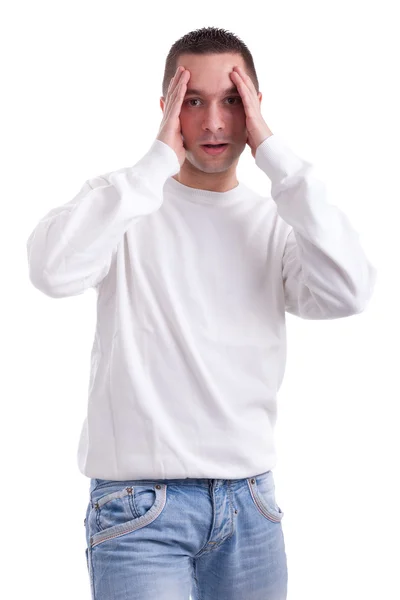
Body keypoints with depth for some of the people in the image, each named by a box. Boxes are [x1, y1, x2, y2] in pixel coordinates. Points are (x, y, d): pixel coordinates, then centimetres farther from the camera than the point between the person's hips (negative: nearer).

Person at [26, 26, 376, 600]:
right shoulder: (120, 200, -2)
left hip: (250, 503, 3)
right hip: (139, 504, -3)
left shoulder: (274, 221, 5)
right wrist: (158, 161, -17)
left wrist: (275, 154, -13)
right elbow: (53, 270, -22)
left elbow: (348, 293, -15)